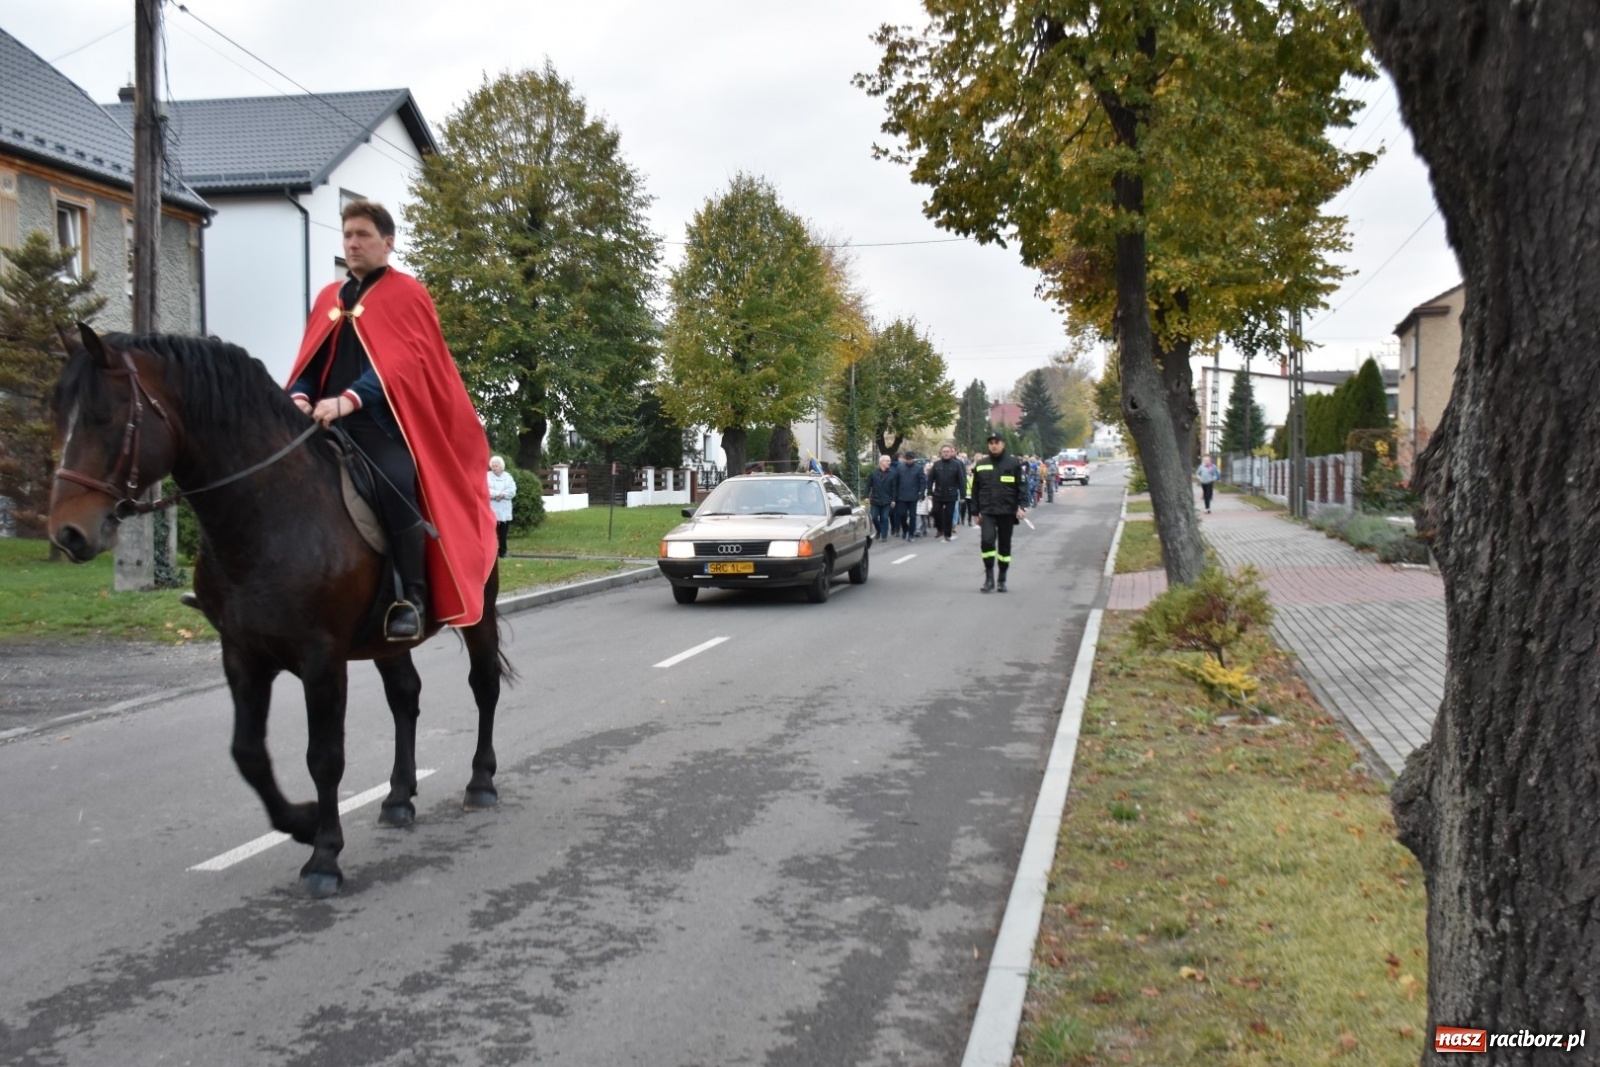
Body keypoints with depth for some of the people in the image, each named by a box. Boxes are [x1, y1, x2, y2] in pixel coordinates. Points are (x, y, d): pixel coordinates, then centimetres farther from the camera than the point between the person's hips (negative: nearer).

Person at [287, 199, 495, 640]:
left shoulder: (407, 294, 3)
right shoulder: (328, 299, 21)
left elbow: (401, 361, -10)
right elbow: (309, 361, 19)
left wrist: (350, 400, -24)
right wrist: (300, 396, -5)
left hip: (383, 421, -6)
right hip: (327, 421, 7)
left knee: (395, 483, -33)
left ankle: (412, 597, -21)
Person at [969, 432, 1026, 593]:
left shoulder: (1014, 463, 0)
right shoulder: (980, 465, 6)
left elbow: (1022, 486, -3)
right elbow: (975, 490, 11)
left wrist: (1021, 506, -13)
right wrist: (976, 511, 8)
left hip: (1007, 512, 0)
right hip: (987, 512, 0)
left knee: (1004, 546, 9)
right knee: (987, 540, -18)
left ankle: (1002, 579, 21)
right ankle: (989, 578, -7)